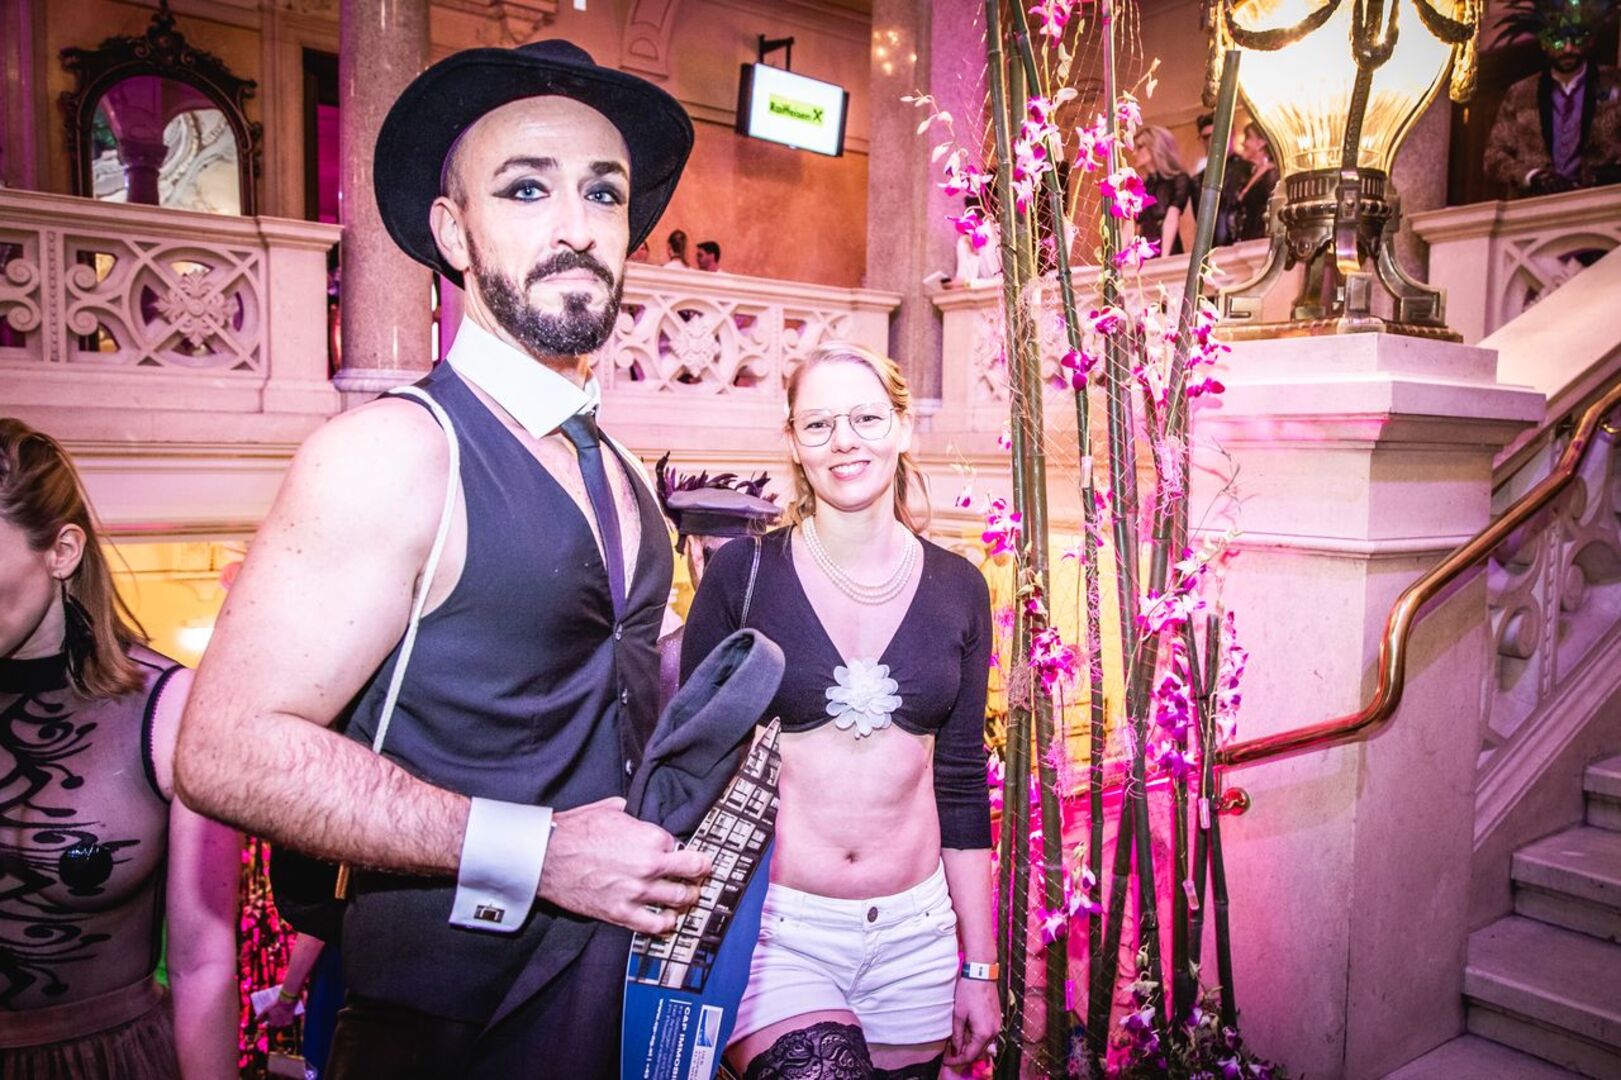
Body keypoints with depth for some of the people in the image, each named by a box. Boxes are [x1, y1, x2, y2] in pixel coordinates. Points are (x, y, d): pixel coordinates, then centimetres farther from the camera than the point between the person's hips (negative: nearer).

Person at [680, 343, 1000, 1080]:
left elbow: (961, 783, 6)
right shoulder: (743, 572, -6)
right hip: (776, 933, -2)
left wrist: (979, 969, 7)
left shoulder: (957, 589, 1)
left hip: (916, 936, 3)